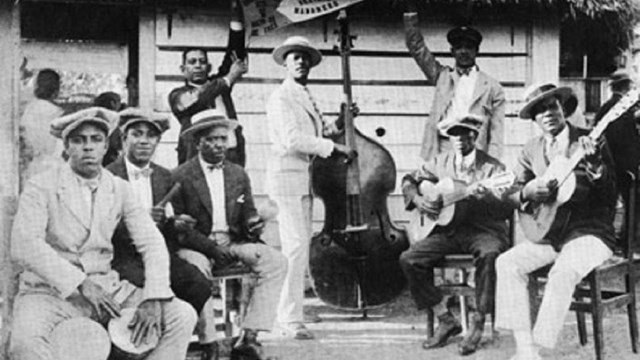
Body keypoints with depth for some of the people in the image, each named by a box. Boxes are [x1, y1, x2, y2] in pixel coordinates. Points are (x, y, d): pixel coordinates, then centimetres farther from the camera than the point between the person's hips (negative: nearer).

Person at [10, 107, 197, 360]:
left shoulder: (119, 189, 8)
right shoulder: (41, 187, -4)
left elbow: (152, 242, 2)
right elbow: (24, 246, -17)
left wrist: (153, 299, -14)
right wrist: (80, 283, -24)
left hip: (105, 288, 4)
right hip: (50, 291, -4)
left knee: (183, 315, -12)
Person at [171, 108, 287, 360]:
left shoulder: (238, 174, 13)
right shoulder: (181, 177, -3)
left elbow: (247, 214, 17)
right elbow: (179, 226, -7)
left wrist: (253, 224, -9)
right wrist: (211, 247, -18)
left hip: (232, 244, 5)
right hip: (196, 247, -5)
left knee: (276, 262, -19)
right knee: (197, 267, -39)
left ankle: (249, 336, -22)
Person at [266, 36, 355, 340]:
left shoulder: (306, 98, 20)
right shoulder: (281, 97, -8)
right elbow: (292, 140, -18)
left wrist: (339, 123, 11)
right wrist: (334, 147, -15)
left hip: (304, 179, 9)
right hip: (287, 177, -9)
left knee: (300, 248, 8)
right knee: (296, 248, -12)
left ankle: (288, 314, 15)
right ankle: (291, 319, -8)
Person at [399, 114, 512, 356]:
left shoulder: (492, 167, -1)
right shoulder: (441, 163, 12)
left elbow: (507, 209, -10)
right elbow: (409, 180, 22)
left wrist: (486, 197, -29)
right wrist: (417, 199, 1)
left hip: (484, 229, -4)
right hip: (449, 230, 4)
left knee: (489, 254, -39)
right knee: (409, 259, -17)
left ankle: (478, 325, -22)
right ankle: (445, 320, -5)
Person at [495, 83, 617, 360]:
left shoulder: (590, 142, -4)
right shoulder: (531, 150, 10)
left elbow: (609, 195, -10)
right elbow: (513, 194, 9)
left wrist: (595, 165, -29)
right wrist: (527, 192, -15)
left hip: (589, 231, -5)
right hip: (549, 233, 5)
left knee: (563, 271, -33)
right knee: (507, 263, -18)